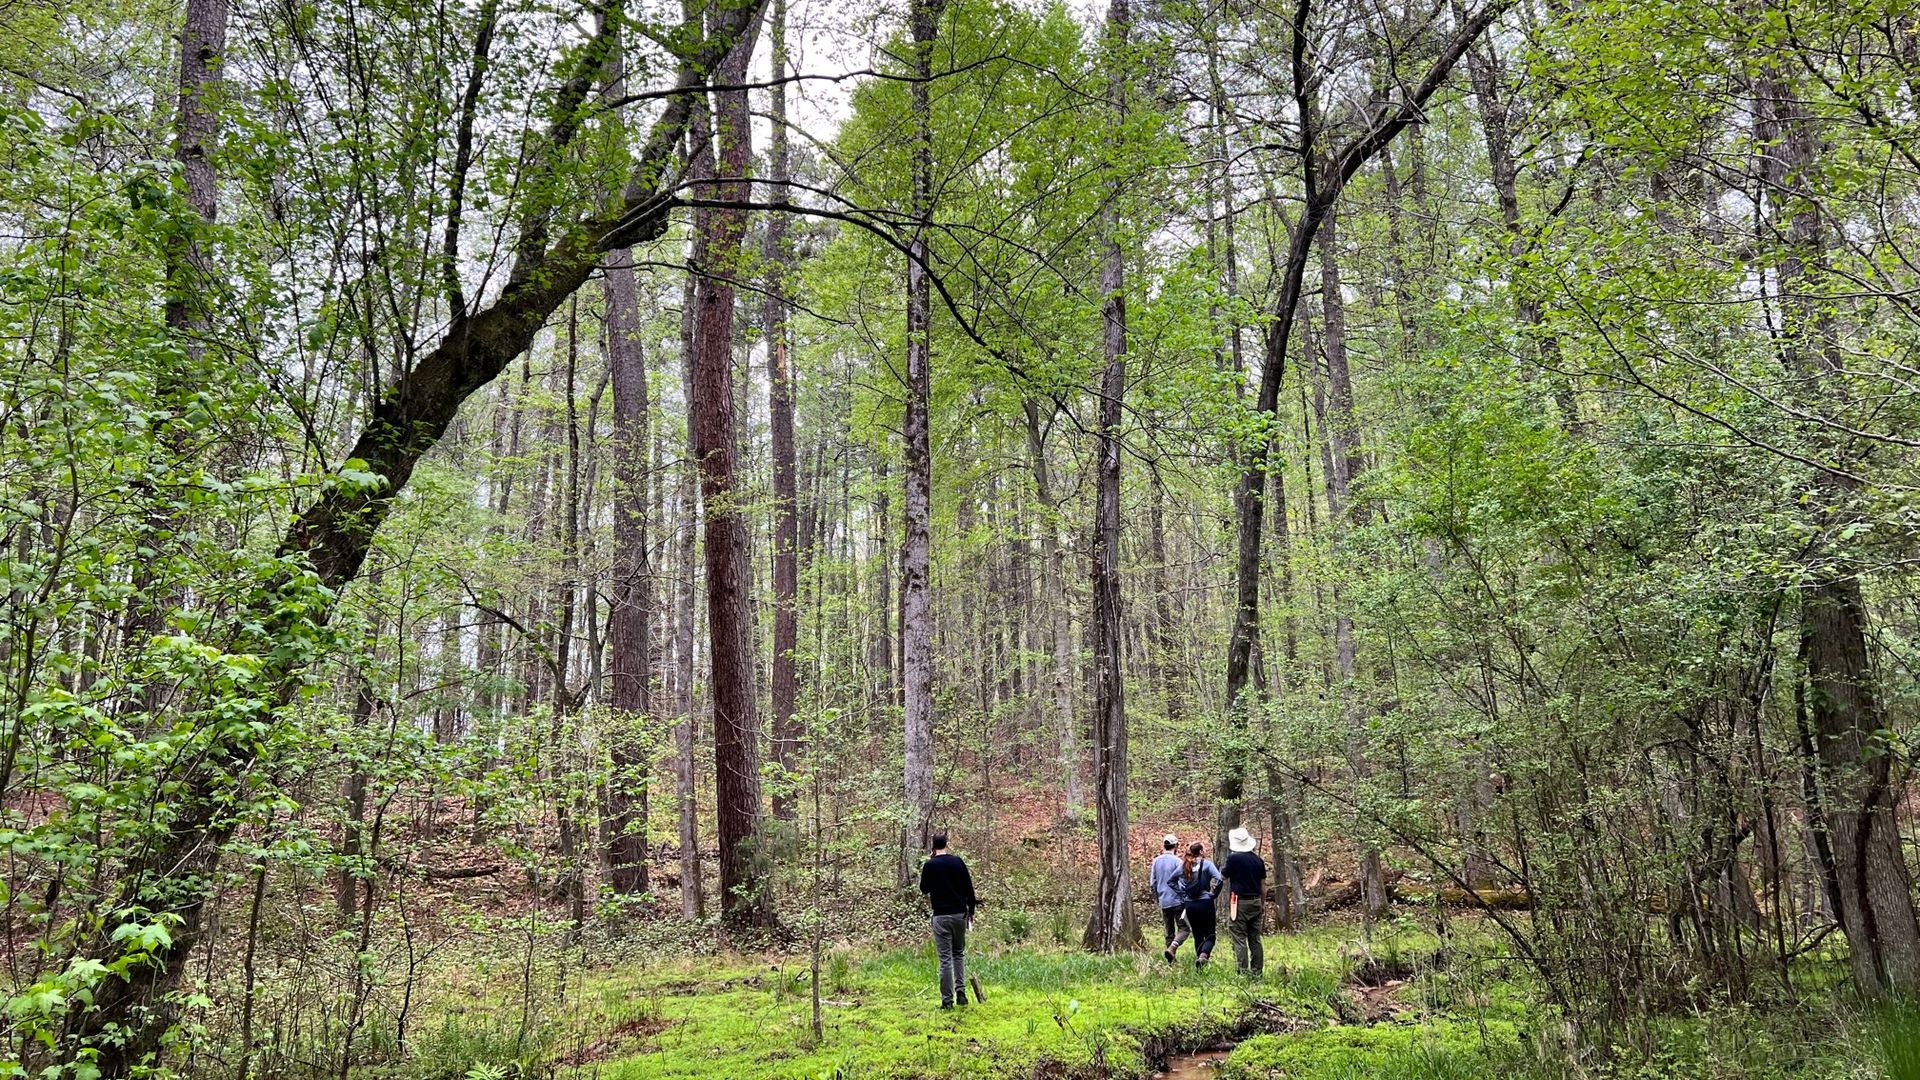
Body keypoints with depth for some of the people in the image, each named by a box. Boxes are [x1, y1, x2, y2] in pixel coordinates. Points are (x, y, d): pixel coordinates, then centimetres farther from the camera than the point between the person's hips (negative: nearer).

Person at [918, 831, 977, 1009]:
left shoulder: (929, 865, -7)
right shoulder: (958, 861, 1)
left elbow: (924, 889, 8)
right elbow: (969, 888, 4)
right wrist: (971, 911, 14)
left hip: (941, 916, -3)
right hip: (960, 914, 3)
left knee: (945, 959, 0)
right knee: (959, 953, 20)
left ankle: (947, 1000, 0)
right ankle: (961, 992, 9)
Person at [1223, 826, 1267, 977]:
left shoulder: (1234, 858, -12)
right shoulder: (1258, 860, 5)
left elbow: (1224, 875, 1)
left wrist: (1222, 869, 20)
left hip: (1239, 902, -5)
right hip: (1255, 902, 5)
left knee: (1239, 938, -3)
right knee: (1255, 939, 12)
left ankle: (1243, 971, -7)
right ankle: (1257, 971, 14)